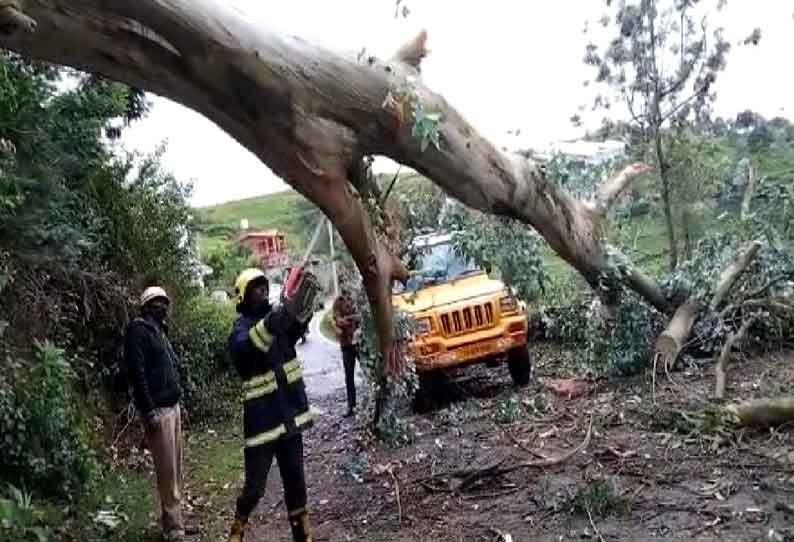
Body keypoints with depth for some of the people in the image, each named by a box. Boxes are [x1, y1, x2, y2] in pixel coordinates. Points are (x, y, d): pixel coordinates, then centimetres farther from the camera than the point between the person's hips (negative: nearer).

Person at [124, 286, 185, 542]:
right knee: (167, 472, -5)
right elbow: (136, 372, -18)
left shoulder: (160, 330, 18)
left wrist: (178, 402, 17)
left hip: (173, 406, 9)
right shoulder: (138, 330, -9)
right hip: (158, 410, -9)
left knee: (176, 469, 13)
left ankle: (175, 520, 22)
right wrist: (149, 410, -21)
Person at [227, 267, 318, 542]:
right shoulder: (241, 328, -10)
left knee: (295, 481, 15)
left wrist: (305, 301, -31)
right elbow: (244, 348, -33)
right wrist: (273, 322, -47)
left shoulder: (275, 315, 6)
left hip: (290, 416, 5)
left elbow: (298, 326, -12)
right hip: (262, 422, -5)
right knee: (254, 488, 3)